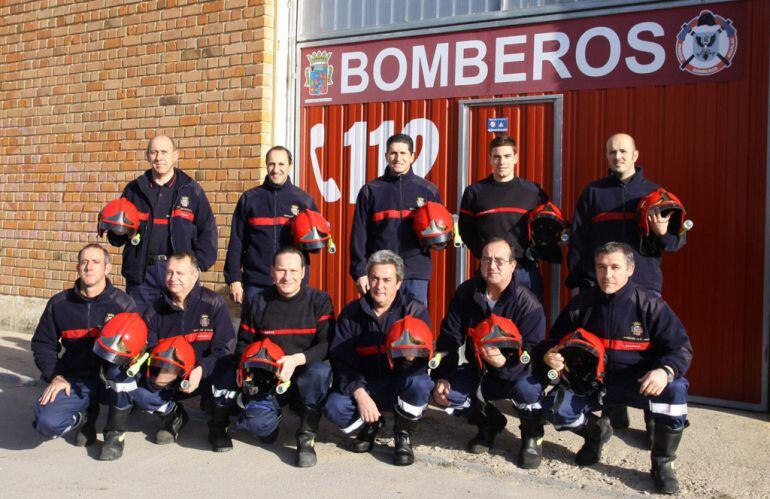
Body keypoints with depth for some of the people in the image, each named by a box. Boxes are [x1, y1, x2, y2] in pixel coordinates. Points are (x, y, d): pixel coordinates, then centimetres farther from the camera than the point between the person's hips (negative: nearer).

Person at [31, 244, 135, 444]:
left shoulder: (122, 303, -2)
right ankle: (85, 415, 13)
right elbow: (42, 344, 13)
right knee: (47, 423, -24)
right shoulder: (59, 303, 6)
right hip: (73, 380, 2)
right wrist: (55, 376, -1)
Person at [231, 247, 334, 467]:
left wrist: (296, 360, -29)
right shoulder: (259, 303, 4)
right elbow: (243, 344, 11)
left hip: (306, 372, -1)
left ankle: (306, 437, -16)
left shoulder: (319, 300, -3)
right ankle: (274, 415, 15)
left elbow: (327, 344, -13)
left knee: (321, 371, -37)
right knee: (254, 422, -26)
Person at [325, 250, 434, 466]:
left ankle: (404, 436, -5)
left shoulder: (415, 310, -6)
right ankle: (369, 425, 10)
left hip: (402, 385, -1)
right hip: (364, 385, 2)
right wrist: (360, 394, -20)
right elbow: (340, 359, -6)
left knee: (419, 382, -35)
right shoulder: (351, 312, 0)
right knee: (334, 407, -26)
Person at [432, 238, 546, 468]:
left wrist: (503, 362, -46)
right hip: (478, 371, 4)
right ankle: (489, 422, 14)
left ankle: (532, 437, -1)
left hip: (514, 372, -4)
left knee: (527, 387, -36)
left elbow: (533, 353, -26)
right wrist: (442, 377, -14)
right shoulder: (467, 292, -8)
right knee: (446, 394, -19)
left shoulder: (527, 302, -20)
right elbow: (449, 337, -4)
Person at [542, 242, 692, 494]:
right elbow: (555, 341, 10)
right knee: (555, 408, -20)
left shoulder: (650, 304, -9)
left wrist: (665, 371, -34)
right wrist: (550, 355, -15)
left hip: (638, 382, -2)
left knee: (675, 389, -33)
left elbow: (681, 348, -12)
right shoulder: (581, 304, -1)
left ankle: (662, 464, -8)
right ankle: (596, 431, 17)